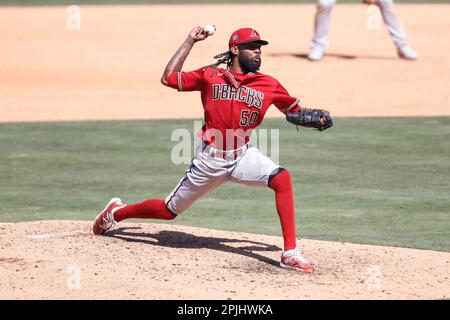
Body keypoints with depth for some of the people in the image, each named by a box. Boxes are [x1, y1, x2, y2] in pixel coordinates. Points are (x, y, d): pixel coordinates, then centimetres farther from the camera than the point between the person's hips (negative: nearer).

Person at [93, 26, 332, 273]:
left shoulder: (268, 85, 1)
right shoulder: (211, 76, -2)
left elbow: (295, 111, 7)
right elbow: (168, 78, -2)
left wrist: (315, 117, -15)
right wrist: (190, 42, 0)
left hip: (242, 156, 2)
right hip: (209, 160, -2)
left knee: (282, 178, -26)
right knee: (168, 211, 8)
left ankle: (290, 253, -25)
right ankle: (116, 212, 37)